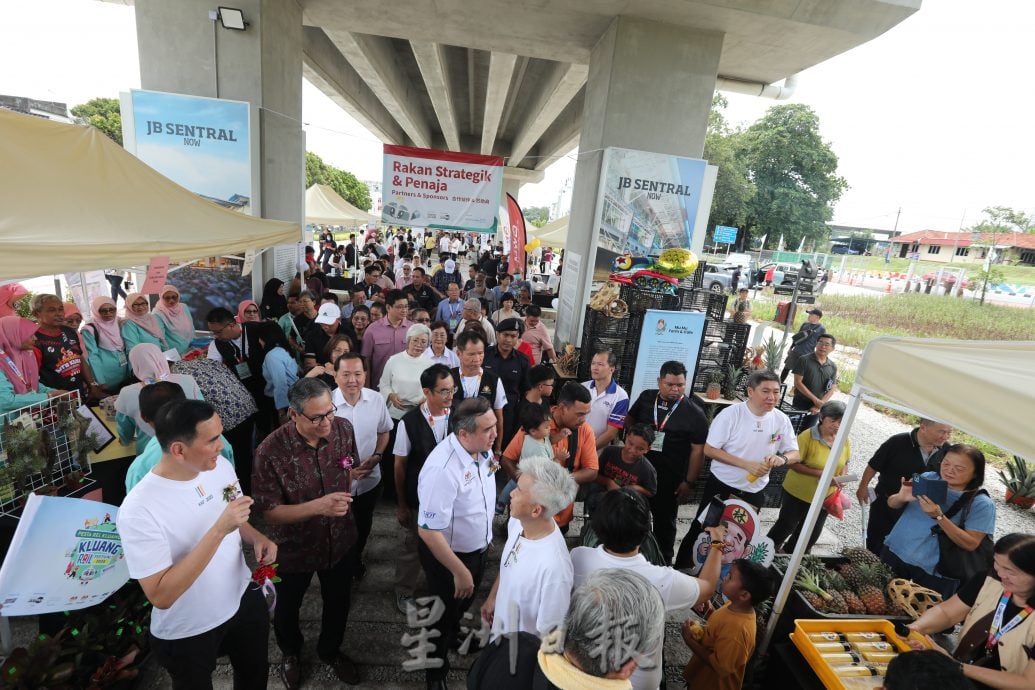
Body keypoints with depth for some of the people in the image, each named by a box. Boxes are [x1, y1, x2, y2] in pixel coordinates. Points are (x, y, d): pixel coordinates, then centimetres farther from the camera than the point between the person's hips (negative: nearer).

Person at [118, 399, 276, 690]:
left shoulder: (221, 466, -12)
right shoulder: (139, 509, -30)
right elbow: (161, 596, -31)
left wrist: (257, 538, -15)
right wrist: (219, 530, -39)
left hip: (245, 600, 5)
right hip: (187, 632, -4)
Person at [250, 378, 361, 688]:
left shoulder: (343, 428, -18)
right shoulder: (271, 451, -31)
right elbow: (268, 511, -24)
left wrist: (344, 500, 3)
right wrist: (318, 506, -36)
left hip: (340, 540, 3)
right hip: (295, 548, -2)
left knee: (338, 603, 25)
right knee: (288, 607, 27)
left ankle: (330, 650, 57)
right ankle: (291, 653, 60)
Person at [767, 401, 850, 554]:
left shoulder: (845, 441, -6)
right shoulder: (807, 436, -23)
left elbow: (843, 464, 10)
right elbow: (794, 463, -22)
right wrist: (821, 474, -30)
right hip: (797, 493, -5)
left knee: (812, 533, 19)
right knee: (786, 526, 12)